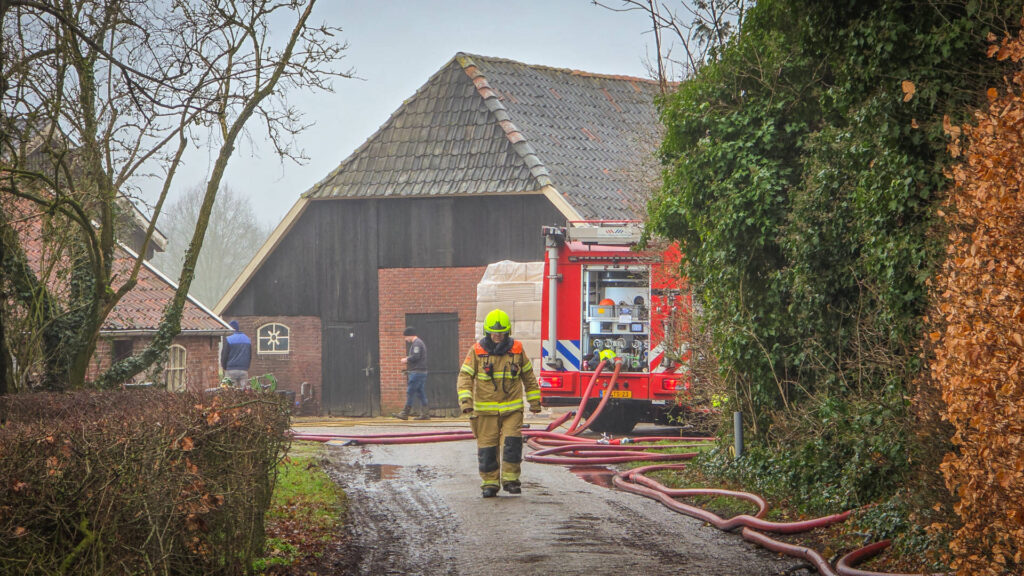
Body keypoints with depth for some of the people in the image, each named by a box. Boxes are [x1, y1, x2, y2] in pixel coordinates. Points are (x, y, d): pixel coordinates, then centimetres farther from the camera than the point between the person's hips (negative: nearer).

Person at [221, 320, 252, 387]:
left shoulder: (228, 340, -6)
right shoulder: (248, 340, 10)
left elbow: (224, 356, -4)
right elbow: (250, 356, 16)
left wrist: (224, 367, 11)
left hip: (231, 370, -4)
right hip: (244, 371, 4)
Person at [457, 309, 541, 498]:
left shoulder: (517, 350, 5)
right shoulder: (477, 351, -1)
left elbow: (529, 376, 15)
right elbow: (465, 376, -3)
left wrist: (534, 400, 18)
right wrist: (465, 400, -16)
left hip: (512, 409, 1)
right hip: (485, 409, -1)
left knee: (512, 443, -11)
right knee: (487, 448, 1)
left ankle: (510, 480, 1)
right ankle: (490, 483, 12)